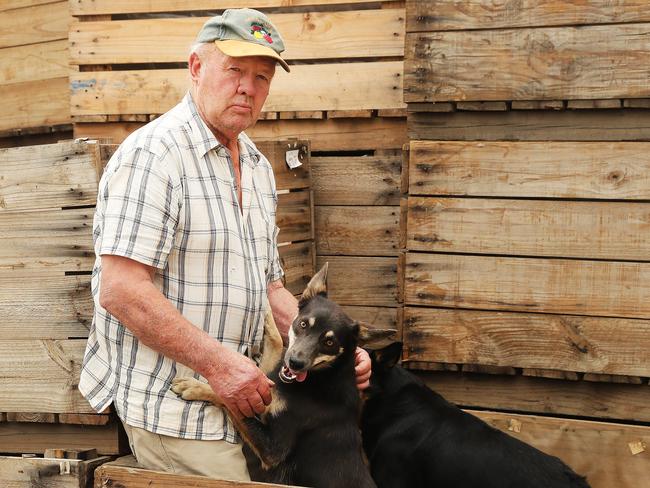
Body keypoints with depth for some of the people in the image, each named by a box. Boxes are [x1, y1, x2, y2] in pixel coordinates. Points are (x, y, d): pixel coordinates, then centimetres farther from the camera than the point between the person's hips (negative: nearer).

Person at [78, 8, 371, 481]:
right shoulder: (154, 153, -14)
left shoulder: (259, 168, 13)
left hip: (237, 396, 9)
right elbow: (120, 290, -22)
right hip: (174, 411, -8)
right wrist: (218, 361, -21)